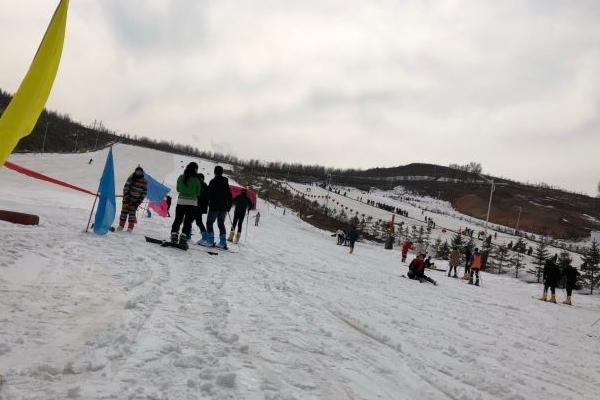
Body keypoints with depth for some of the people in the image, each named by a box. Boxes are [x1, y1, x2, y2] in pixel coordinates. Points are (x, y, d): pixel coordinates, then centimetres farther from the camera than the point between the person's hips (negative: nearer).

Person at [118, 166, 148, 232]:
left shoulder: (144, 182, 2)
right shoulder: (131, 178, -1)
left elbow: (144, 192, 3)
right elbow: (126, 187, -5)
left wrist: (139, 201, -6)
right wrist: (126, 196, -16)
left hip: (135, 201, 0)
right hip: (127, 199, 0)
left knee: (132, 213, -1)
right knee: (124, 212, 1)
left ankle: (130, 228, 4)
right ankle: (121, 226, 9)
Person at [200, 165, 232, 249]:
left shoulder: (213, 181, -8)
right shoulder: (226, 182, 11)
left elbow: (209, 194, -10)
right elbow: (229, 196, 16)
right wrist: (228, 207, 22)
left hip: (214, 207, -6)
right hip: (223, 208, 6)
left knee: (209, 223, 2)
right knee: (221, 224, 11)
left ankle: (210, 241, -5)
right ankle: (223, 243, 7)